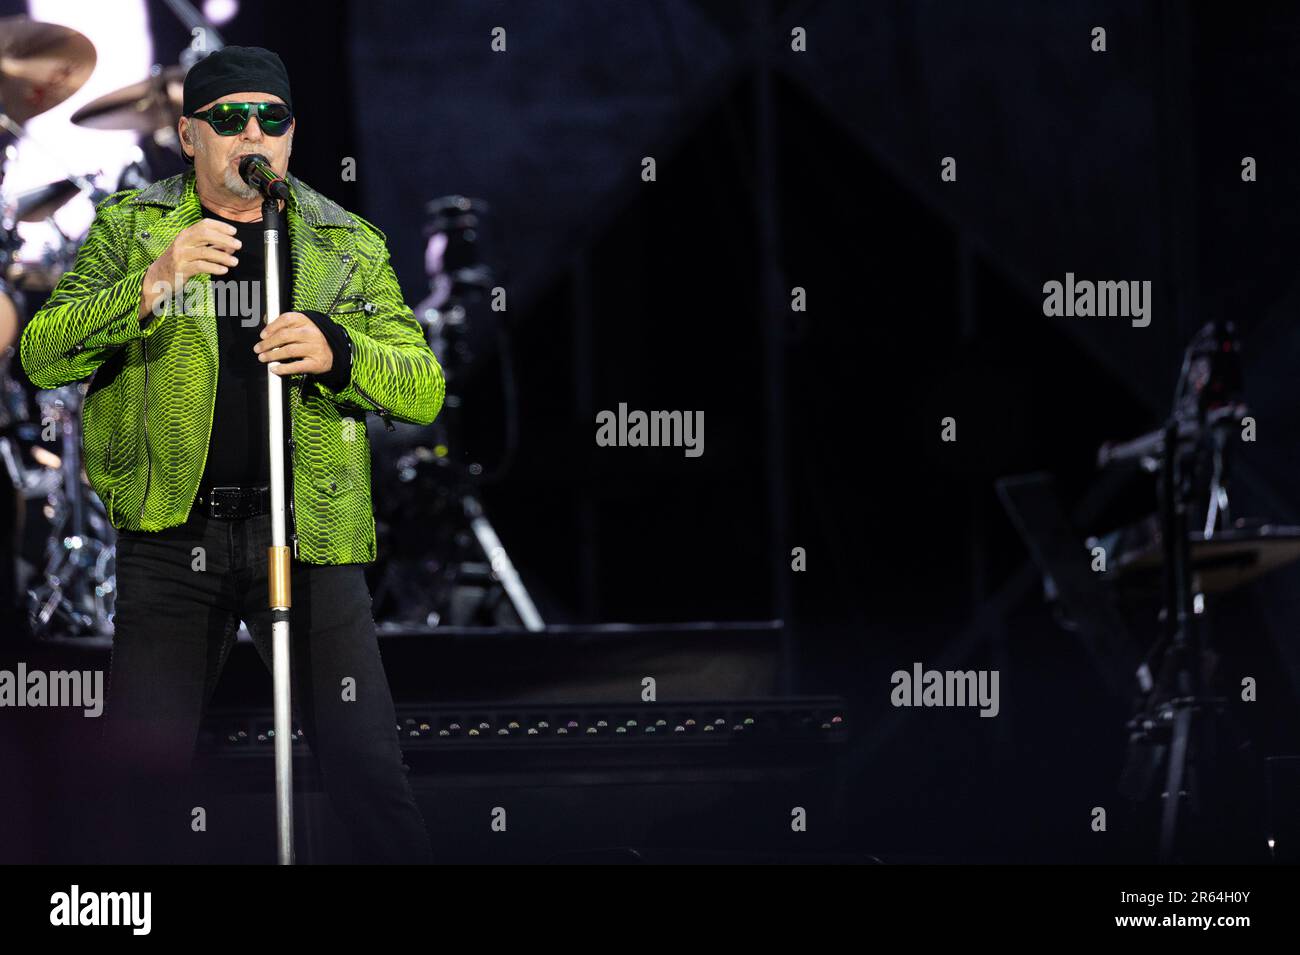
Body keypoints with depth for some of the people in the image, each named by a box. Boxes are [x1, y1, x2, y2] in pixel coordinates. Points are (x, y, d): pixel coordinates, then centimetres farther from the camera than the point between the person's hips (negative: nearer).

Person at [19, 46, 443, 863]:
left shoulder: (351, 245, 11)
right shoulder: (128, 227, 8)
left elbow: (424, 391, 5)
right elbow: (42, 356, -4)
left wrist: (335, 352, -15)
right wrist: (152, 287, -19)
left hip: (310, 536, 0)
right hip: (173, 535, 0)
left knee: (367, 766, -6)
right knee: (143, 767, 3)